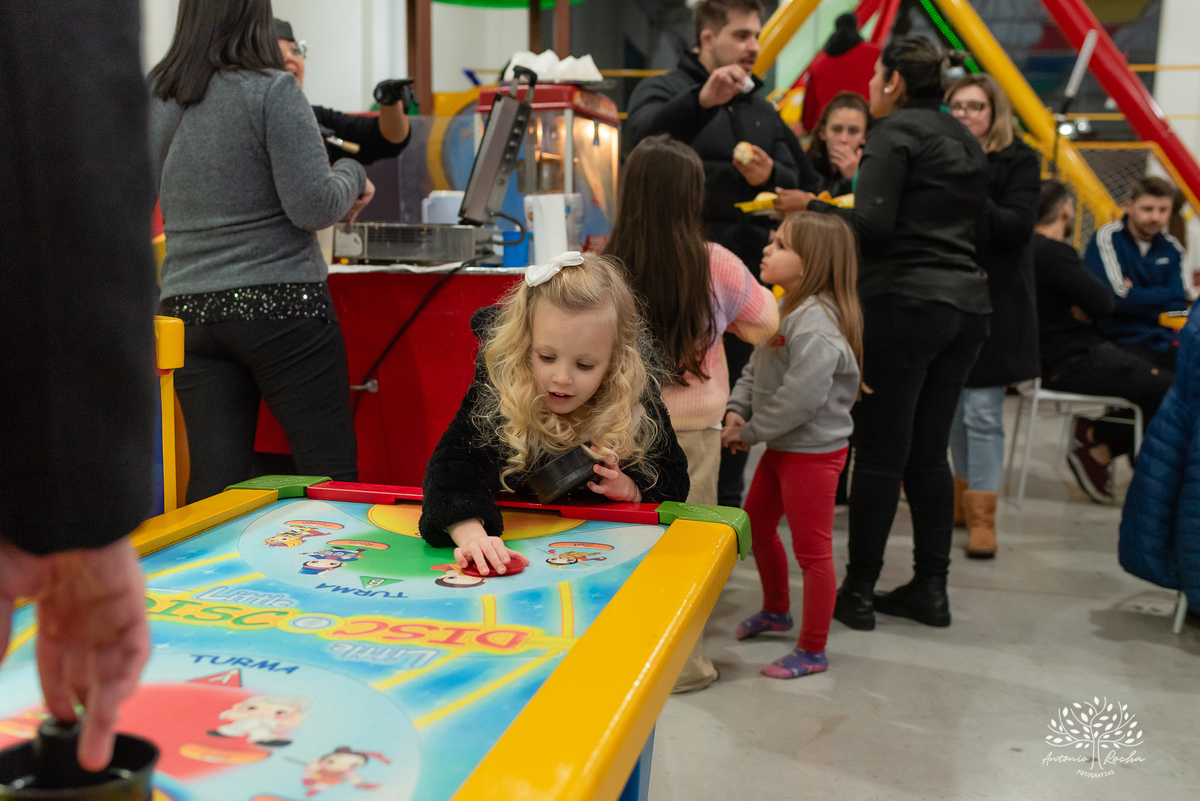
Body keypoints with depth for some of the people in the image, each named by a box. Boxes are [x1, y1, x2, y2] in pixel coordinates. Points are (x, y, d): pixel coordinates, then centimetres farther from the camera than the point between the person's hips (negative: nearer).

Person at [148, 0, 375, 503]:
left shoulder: (153, 98, 8)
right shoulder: (272, 90, -9)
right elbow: (313, 206, -15)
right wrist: (353, 176, 5)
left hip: (188, 309, 5)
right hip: (280, 305, -5)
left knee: (214, 481, 6)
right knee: (331, 470, 3)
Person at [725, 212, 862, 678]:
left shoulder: (816, 320, -24)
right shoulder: (786, 307, 8)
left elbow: (803, 395, -30)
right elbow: (757, 367, 13)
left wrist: (752, 432, -19)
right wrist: (737, 409, -3)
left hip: (813, 451, -11)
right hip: (782, 446, 11)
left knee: (812, 549, 1)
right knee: (756, 522, 24)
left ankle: (812, 651, 16)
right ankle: (775, 610, 46)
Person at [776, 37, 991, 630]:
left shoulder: (895, 133, -6)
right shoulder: (963, 140, 19)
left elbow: (871, 225, -17)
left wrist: (811, 206, -3)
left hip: (904, 303, -8)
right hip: (965, 302, 8)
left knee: (879, 454, -2)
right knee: (929, 452, 12)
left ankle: (858, 591, 6)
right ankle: (931, 588, 16)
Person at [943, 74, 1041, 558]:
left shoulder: (1019, 161, -1)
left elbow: (1017, 227, -12)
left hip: (994, 305, -4)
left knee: (982, 410, -6)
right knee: (953, 406, 10)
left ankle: (981, 515, 1)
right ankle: (963, 498, 24)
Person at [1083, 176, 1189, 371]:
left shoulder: (1171, 248, 14)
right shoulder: (1106, 238, -3)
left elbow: (1178, 307, 6)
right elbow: (1119, 299, -14)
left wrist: (1138, 295, -8)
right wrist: (1165, 295, -1)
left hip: (1162, 342, 6)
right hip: (1119, 340, -6)